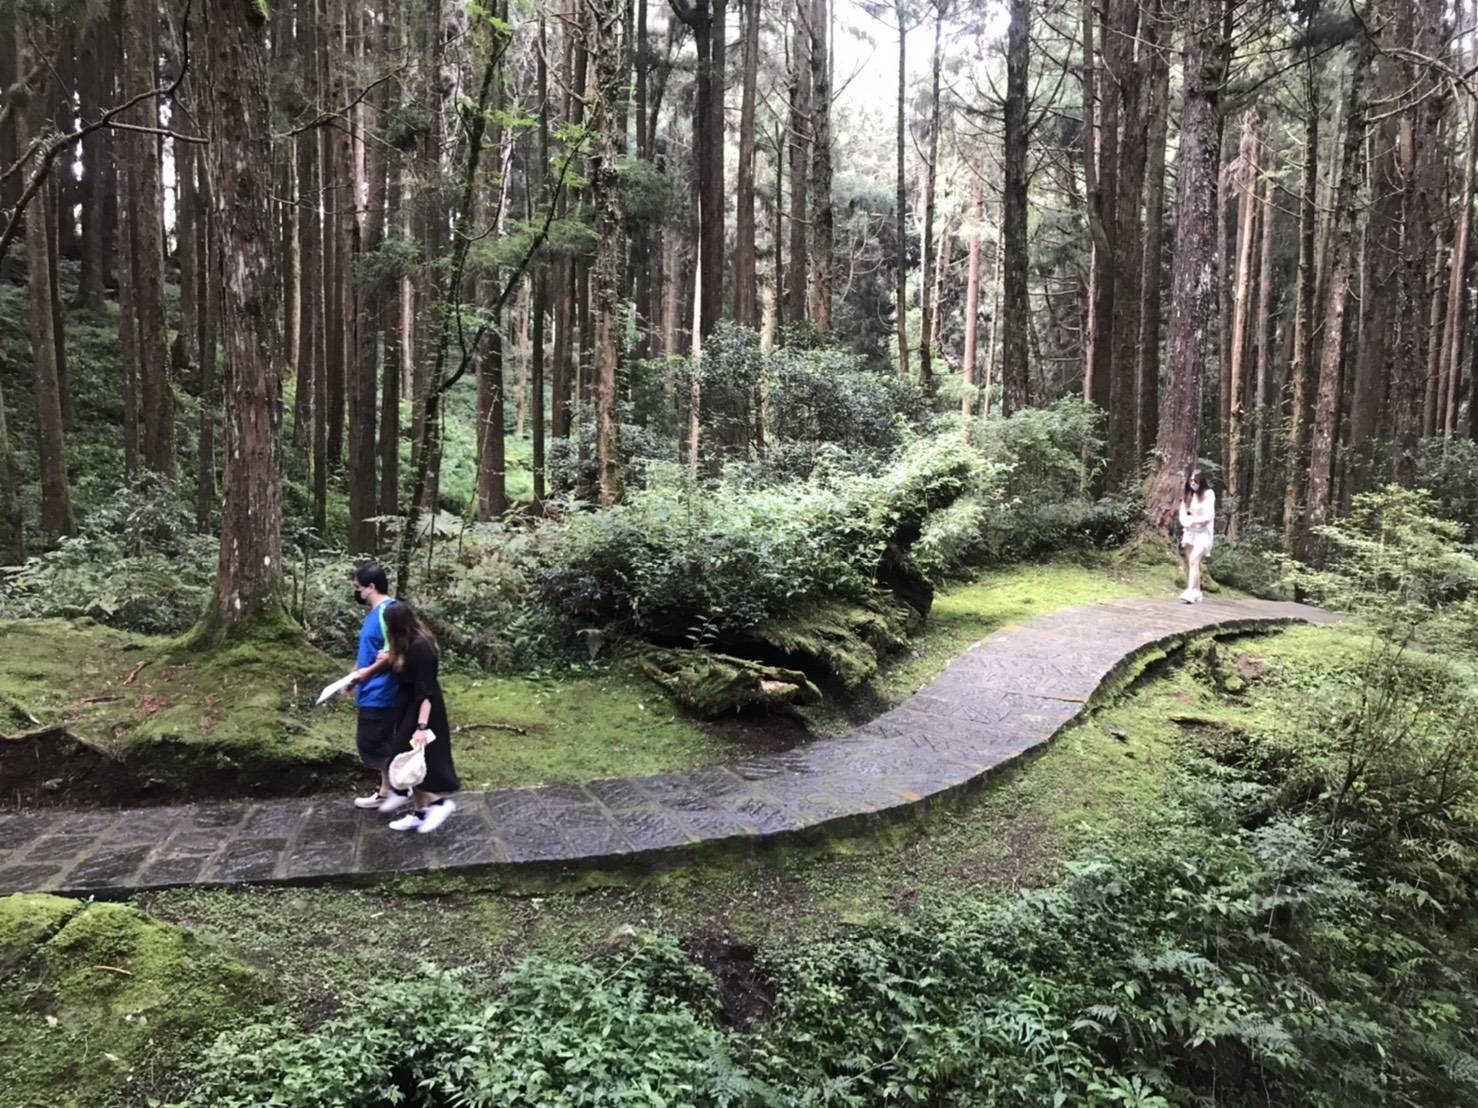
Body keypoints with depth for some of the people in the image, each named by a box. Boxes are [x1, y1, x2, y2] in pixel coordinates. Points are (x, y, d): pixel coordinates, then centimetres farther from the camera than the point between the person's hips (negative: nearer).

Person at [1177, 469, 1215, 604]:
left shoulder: (1208, 494, -4)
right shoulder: (1187, 496, 11)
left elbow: (1208, 516, -10)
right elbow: (1182, 516, 6)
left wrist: (1192, 520, -6)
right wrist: (1188, 523, -13)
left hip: (1203, 532, -5)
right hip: (1189, 532, 5)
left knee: (1194, 560, -21)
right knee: (1191, 563, 3)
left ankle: (1191, 591, -30)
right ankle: (1197, 593, 9)